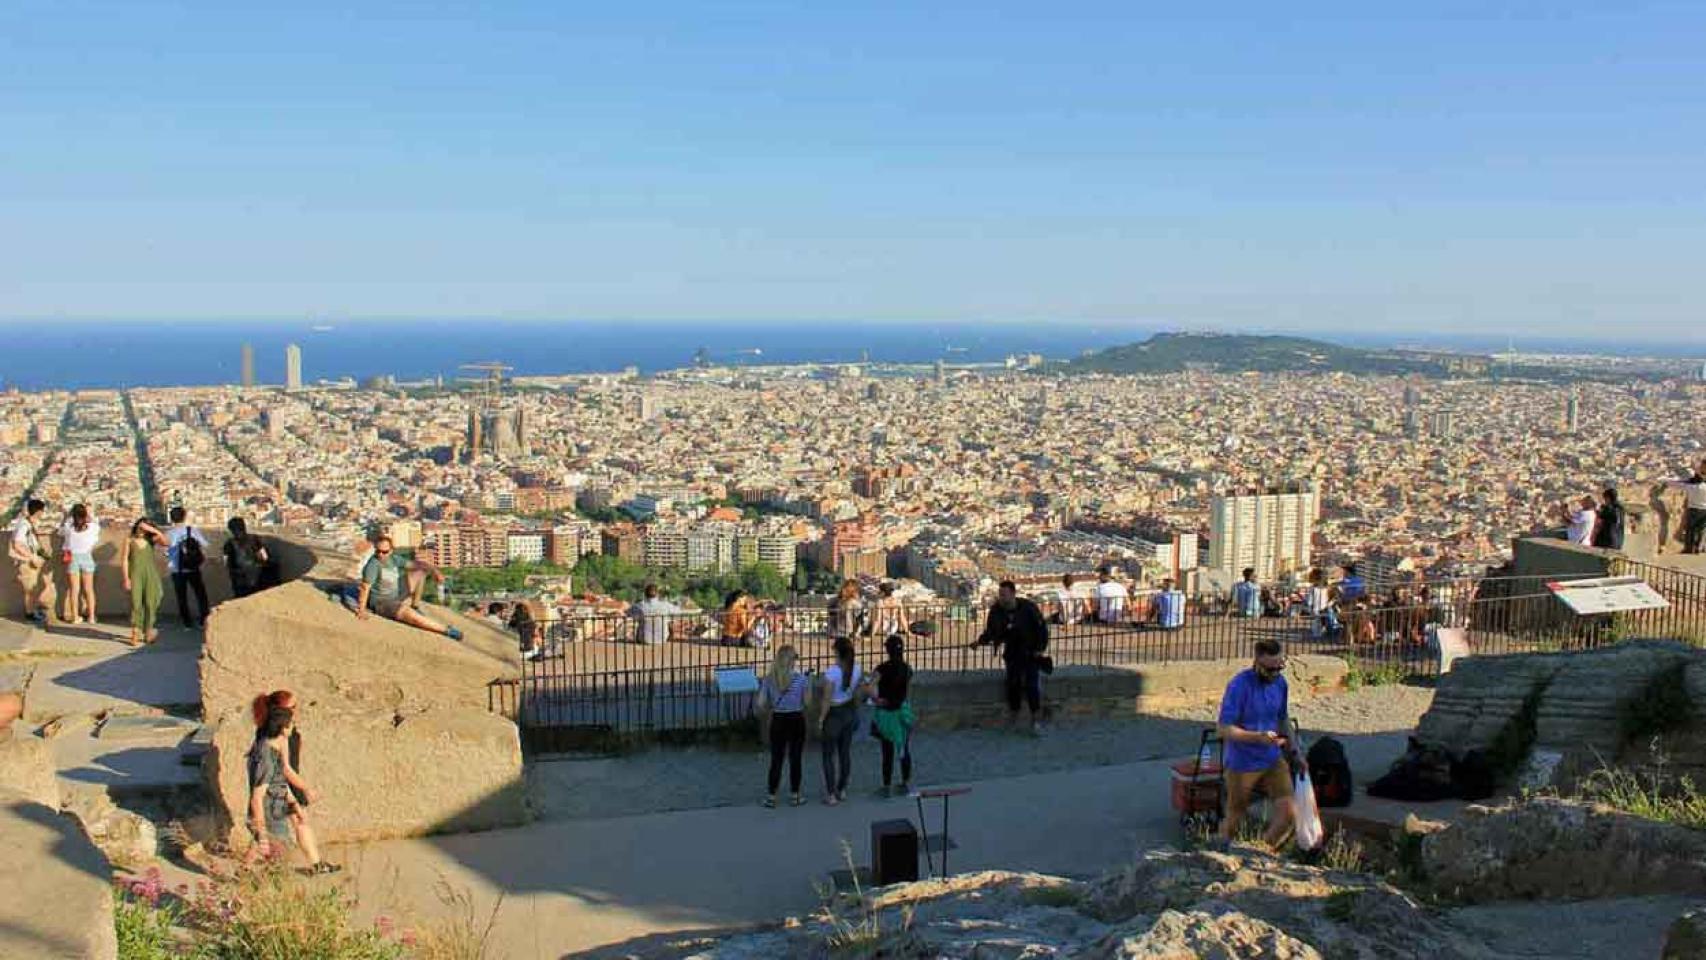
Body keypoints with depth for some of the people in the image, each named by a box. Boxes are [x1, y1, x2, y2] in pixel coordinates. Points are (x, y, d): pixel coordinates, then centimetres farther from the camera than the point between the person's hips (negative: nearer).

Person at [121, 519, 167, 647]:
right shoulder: (130, 541, 5)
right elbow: (125, 560, 2)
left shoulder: (151, 540, 7)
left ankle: (148, 632, 14)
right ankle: (135, 635, -6)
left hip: (150, 575, 1)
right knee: (136, 604, -6)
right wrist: (126, 578, -5)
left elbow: (165, 541, -10)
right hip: (135, 574, -1)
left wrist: (153, 530, -13)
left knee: (150, 604, 3)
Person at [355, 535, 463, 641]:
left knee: (420, 572, 7)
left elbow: (415, 564, -1)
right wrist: (362, 610, -28)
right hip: (383, 603, -8)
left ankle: (414, 607, 8)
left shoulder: (394, 559, 0)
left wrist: (434, 570, -16)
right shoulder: (373, 564, -22)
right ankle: (446, 630, -25)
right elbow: (365, 587, -25)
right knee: (413, 616, -33)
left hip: (398, 597, 8)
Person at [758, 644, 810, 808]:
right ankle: (795, 796, 19)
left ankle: (771, 797, 13)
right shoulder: (801, 679, -12)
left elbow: (762, 703, -5)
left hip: (778, 721, 1)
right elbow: (808, 703, -7)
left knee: (776, 759, 10)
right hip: (796, 720, -1)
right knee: (795, 759, 10)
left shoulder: (769, 679, -7)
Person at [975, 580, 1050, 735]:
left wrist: (1040, 648, -11)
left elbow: (1042, 627, -9)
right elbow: (991, 631, 2)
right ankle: (1013, 715, 24)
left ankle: (1036, 718, -2)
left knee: (1031, 685, -11)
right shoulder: (996, 610, -10)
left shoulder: (1028, 607, -20)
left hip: (1030, 652, -4)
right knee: (1012, 684, 7)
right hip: (1012, 653, 4)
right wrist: (980, 641, -16)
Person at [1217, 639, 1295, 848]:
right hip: (1242, 764, -5)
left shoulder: (1280, 682, 1)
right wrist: (1258, 737, -33)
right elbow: (1225, 730, -21)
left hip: (1273, 760, 5)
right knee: (1234, 819, 10)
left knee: (1288, 811, -10)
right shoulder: (1239, 685, -19)